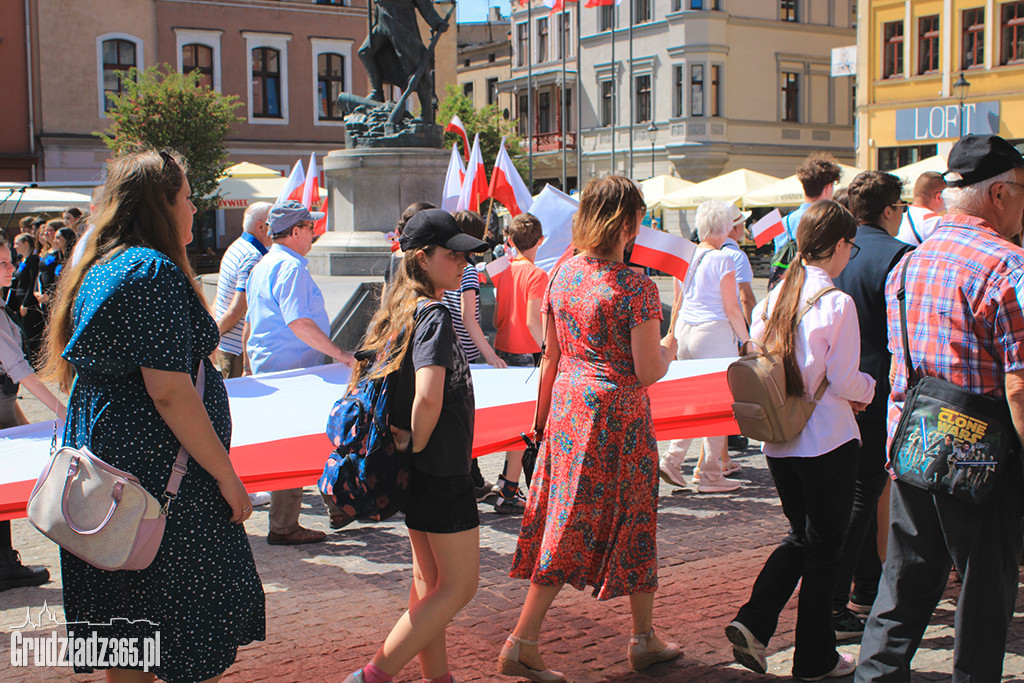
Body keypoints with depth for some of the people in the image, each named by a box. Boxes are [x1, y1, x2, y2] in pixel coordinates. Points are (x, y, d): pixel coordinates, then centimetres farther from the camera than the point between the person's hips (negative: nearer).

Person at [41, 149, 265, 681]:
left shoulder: (95, 271, 13)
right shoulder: (154, 271, -16)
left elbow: (72, 374, 22)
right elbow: (169, 391, -22)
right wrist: (226, 474, -16)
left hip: (103, 470, 9)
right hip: (161, 475, -9)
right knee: (195, 638, 2)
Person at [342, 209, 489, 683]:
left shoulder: (396, 311, 8)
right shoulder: (434, 315, -19)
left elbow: (372, 376, 18)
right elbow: (428, 398, -31)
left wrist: (400, 436, 10)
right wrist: (417, 446, -15)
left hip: (418, 469, 9)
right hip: (442, 468, -9)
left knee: (428, 578, 17)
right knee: (459, 585, 2)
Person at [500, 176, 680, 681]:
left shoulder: (563, 275, 3)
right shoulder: (636, 287, -15)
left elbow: (550, 356, 8)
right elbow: (648, 371, -16)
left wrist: (542, 414, 17)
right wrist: (669, 349, 5)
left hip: (568, 406, 6)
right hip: (618, 413, -5)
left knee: (568, 526, 10)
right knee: (629, 522, 11)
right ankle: (644, 640, 27)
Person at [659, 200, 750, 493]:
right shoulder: (723, 260, -12)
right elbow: (731, 308, -10)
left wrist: (673, 335, 24)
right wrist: (747, 340, 0)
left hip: (685, 330, 7)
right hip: (715, 332, -7)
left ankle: (672, 458, 8)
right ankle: (710, 474, 6)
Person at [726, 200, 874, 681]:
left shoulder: (775, 296, 3)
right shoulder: (837, 304, -16)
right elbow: (845, 382, -16)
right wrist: (872, 388, 6)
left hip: (777, 441, 6)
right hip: (828, 442, -6)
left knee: (800, 536, 22)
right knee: (824, 550, 8)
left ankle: (752, 623, 8)